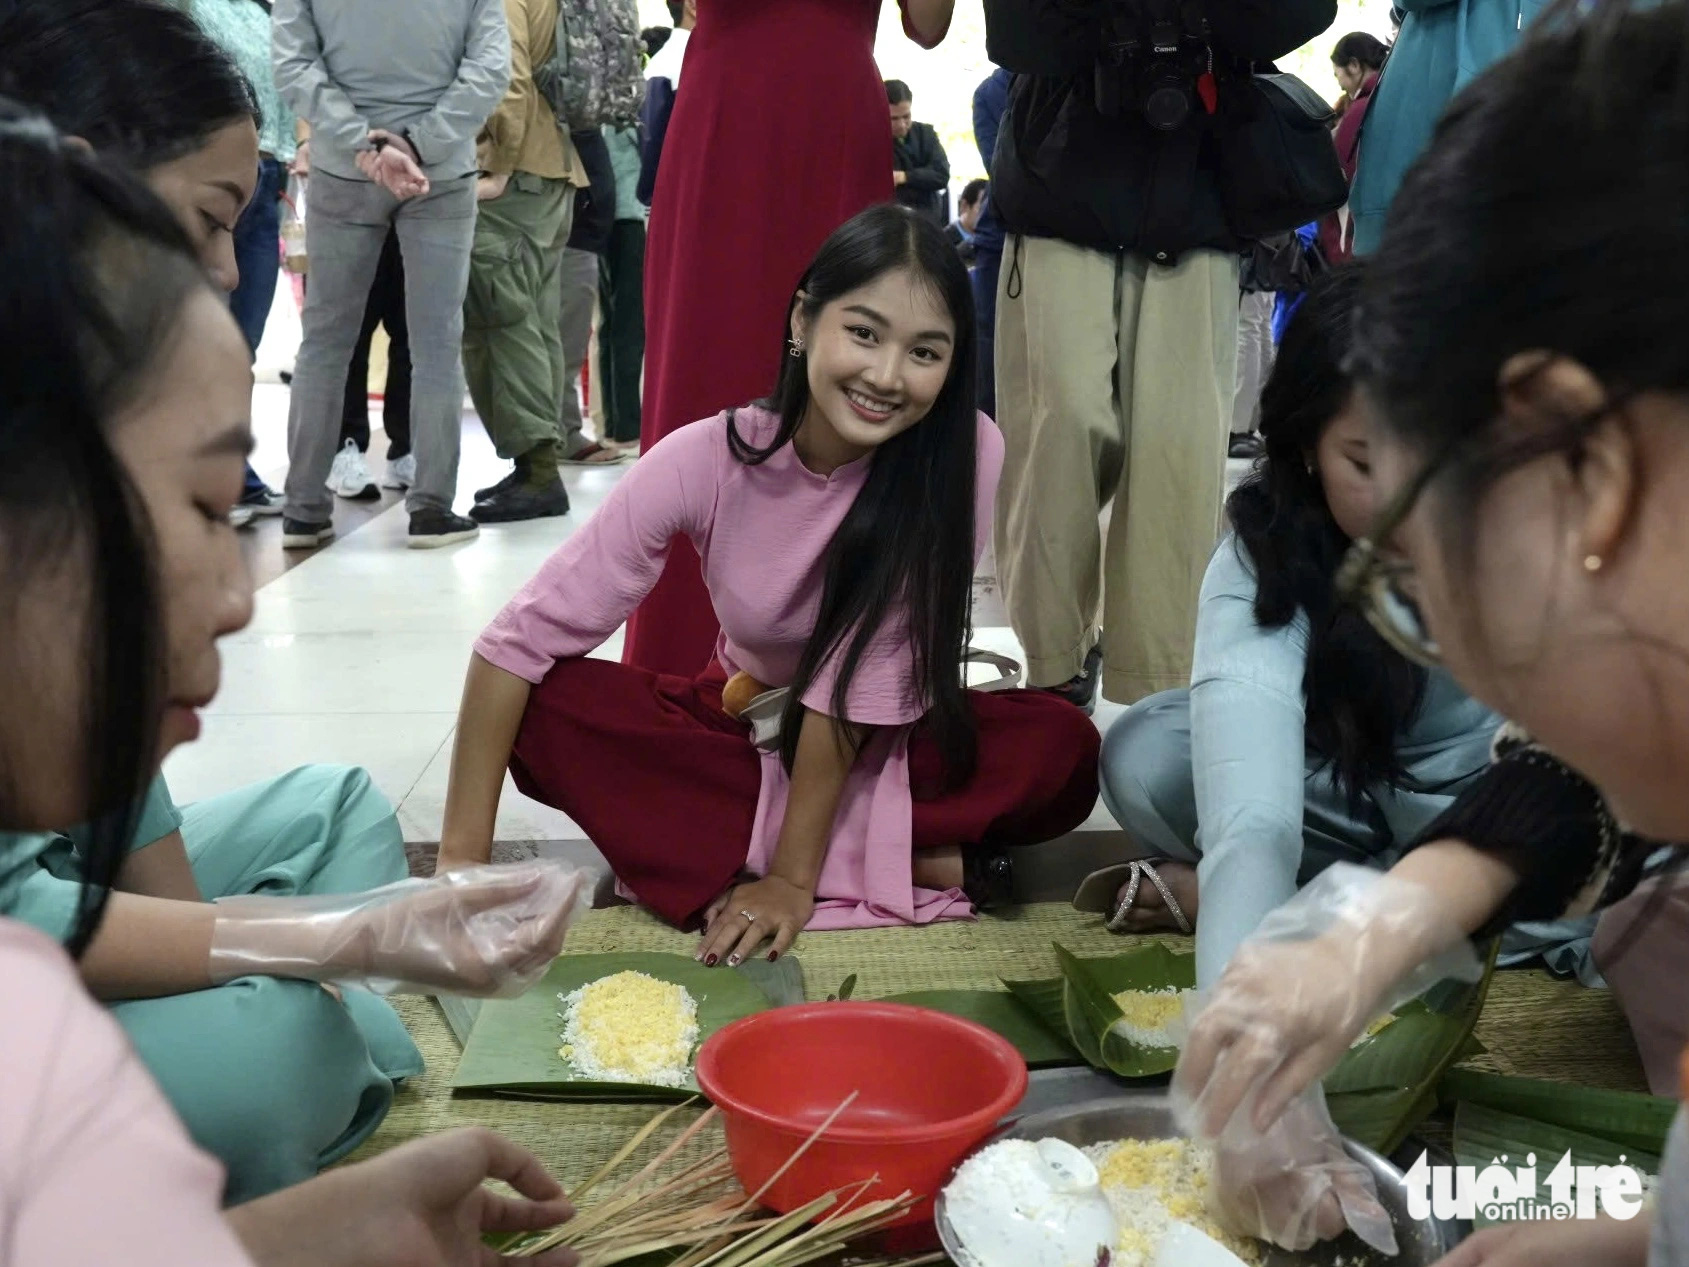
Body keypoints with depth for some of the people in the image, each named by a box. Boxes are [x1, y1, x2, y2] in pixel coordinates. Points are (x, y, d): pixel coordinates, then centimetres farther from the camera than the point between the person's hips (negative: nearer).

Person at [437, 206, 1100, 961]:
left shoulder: (963, 455, -25)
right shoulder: (705, 459, -23)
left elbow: (863, 682, -24)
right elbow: (522, 639, -22)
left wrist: (794, 873, -26)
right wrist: (462, 860, -28)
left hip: (894, 738, -1)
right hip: (744, 716, 2)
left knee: (1062, 750, -29)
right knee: (549, 707, -26)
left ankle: (710, 846, -22)